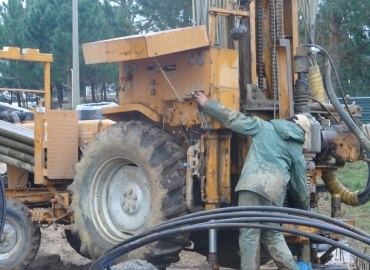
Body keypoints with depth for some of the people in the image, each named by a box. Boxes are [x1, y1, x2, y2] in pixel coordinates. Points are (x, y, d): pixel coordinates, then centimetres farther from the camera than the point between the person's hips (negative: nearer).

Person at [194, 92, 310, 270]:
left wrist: (206, 104, 23)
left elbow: (233, 119, 15)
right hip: (276, 188, 2)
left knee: (249, 232, 0)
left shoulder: (264, 126, 19)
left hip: (253, 181, -2)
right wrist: (306, 211, 40)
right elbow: (300, 185, 26)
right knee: (272, 234, 18)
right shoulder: (298, 151, 23)